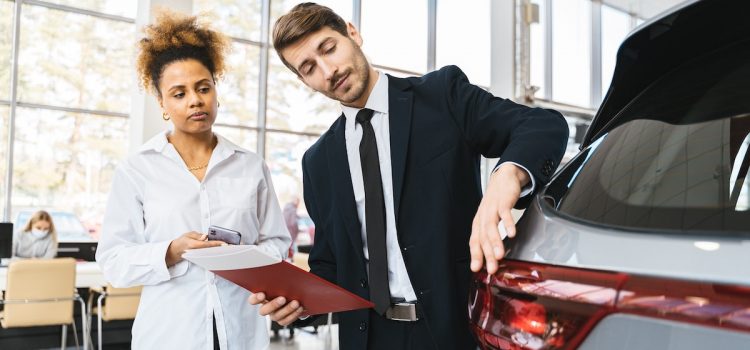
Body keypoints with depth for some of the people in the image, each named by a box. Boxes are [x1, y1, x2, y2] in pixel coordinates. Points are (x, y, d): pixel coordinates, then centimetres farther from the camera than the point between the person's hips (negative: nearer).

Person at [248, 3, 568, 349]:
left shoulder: (443, 93, -4)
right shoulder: (319, 162, 8)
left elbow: (546, 125, -14)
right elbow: (329, 262, 13)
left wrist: (508, 174, -35)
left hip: (459, 322, -3)